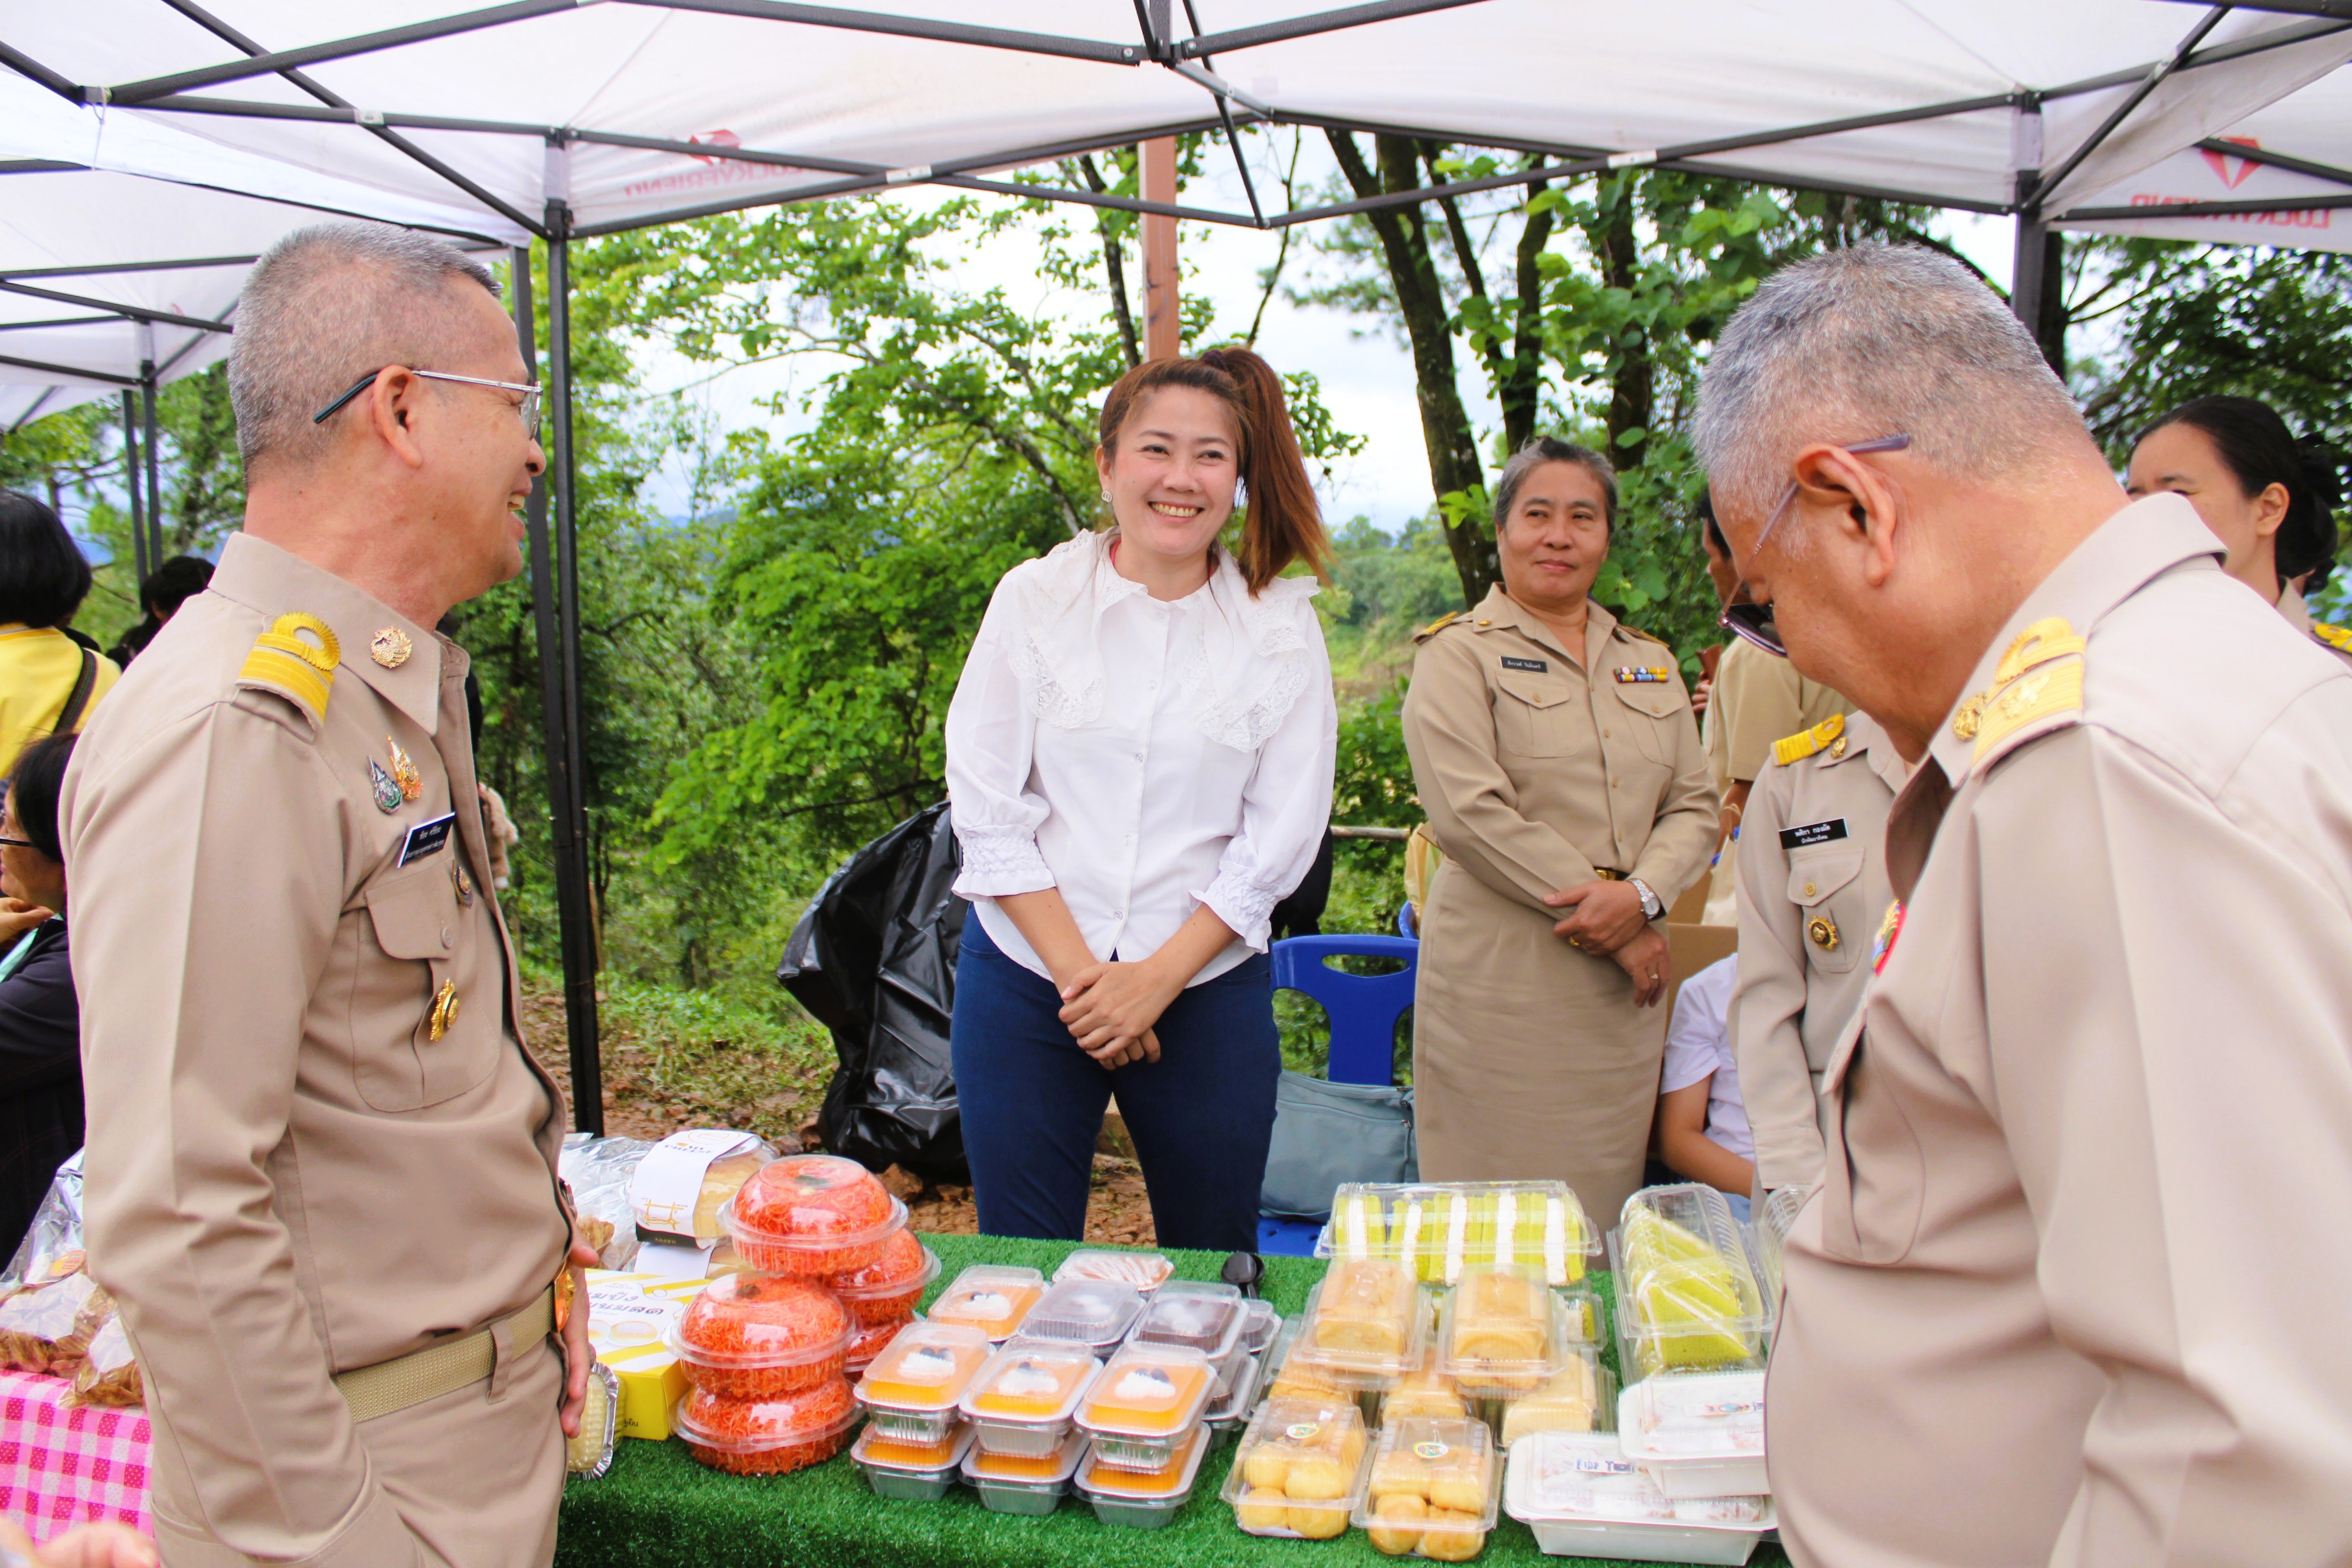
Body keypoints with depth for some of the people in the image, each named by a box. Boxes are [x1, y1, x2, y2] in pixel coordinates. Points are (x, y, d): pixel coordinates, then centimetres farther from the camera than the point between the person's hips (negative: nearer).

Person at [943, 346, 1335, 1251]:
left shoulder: (1281, 626, 0)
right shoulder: (1033, 599, 0)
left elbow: (1281, 837, -2)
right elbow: (986, 811, -2)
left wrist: (1158, 979, -9)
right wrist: (1078, 972, -9)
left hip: (1207, 989, 0)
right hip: (1025, 978, 0)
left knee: (1214, 1267, 11)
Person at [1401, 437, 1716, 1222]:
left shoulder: (1650, 663, 17)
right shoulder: (1459, 653, -1)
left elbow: (1695, 805, 11)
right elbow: (1470, 812, -13)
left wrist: (1641, 896, -10)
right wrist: (1603, 916, -13)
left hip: (1623, 986, 5)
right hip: (1502, 979, -5)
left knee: (1604, 1220, 11)